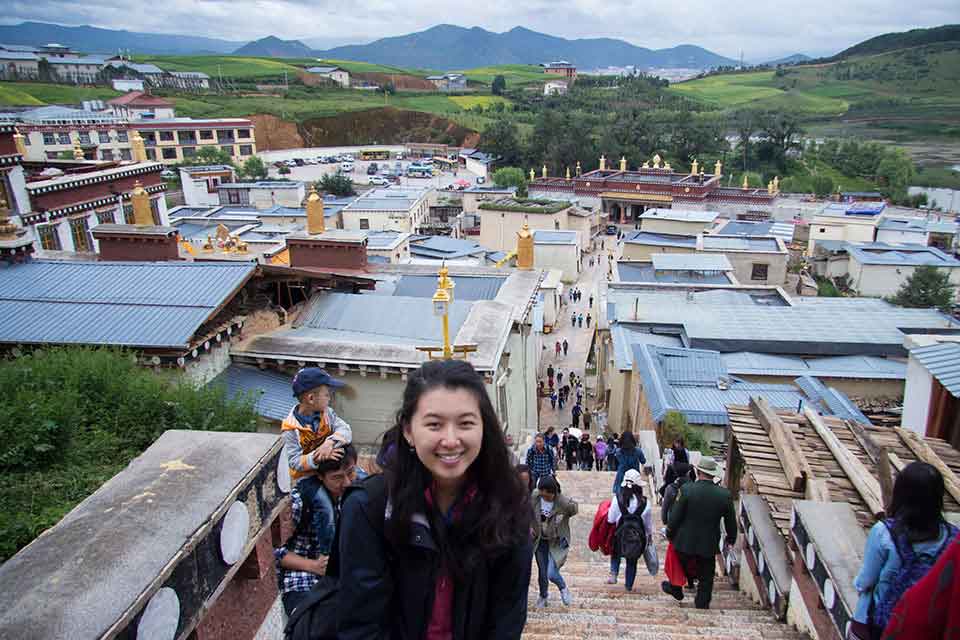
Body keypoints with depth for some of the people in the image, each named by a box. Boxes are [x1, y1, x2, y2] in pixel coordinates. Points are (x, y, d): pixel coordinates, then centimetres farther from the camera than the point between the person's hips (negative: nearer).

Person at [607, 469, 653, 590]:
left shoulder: (617, 499, -14)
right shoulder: (645, 502, -11)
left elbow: (611, 519, -8)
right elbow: (649, 523, 2)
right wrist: (650, 536, 18)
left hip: (620, 535, 0)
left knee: (615, 554, 24)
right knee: (632, 561, 19)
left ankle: (613, 574, 4)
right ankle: (629, 585, 27)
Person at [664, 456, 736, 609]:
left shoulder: (687, 489, -20)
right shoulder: (725, 495, -13)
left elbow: (675, 516, -14)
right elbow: (731, 521, 0)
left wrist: (669, 533, 3)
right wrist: (731, 538, 19)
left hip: (685, 541, -1)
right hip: (709, 544, 1)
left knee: (681, 564, 25)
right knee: (706, 576, 18)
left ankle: (675, 588, 43)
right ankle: (702, 604, 28)